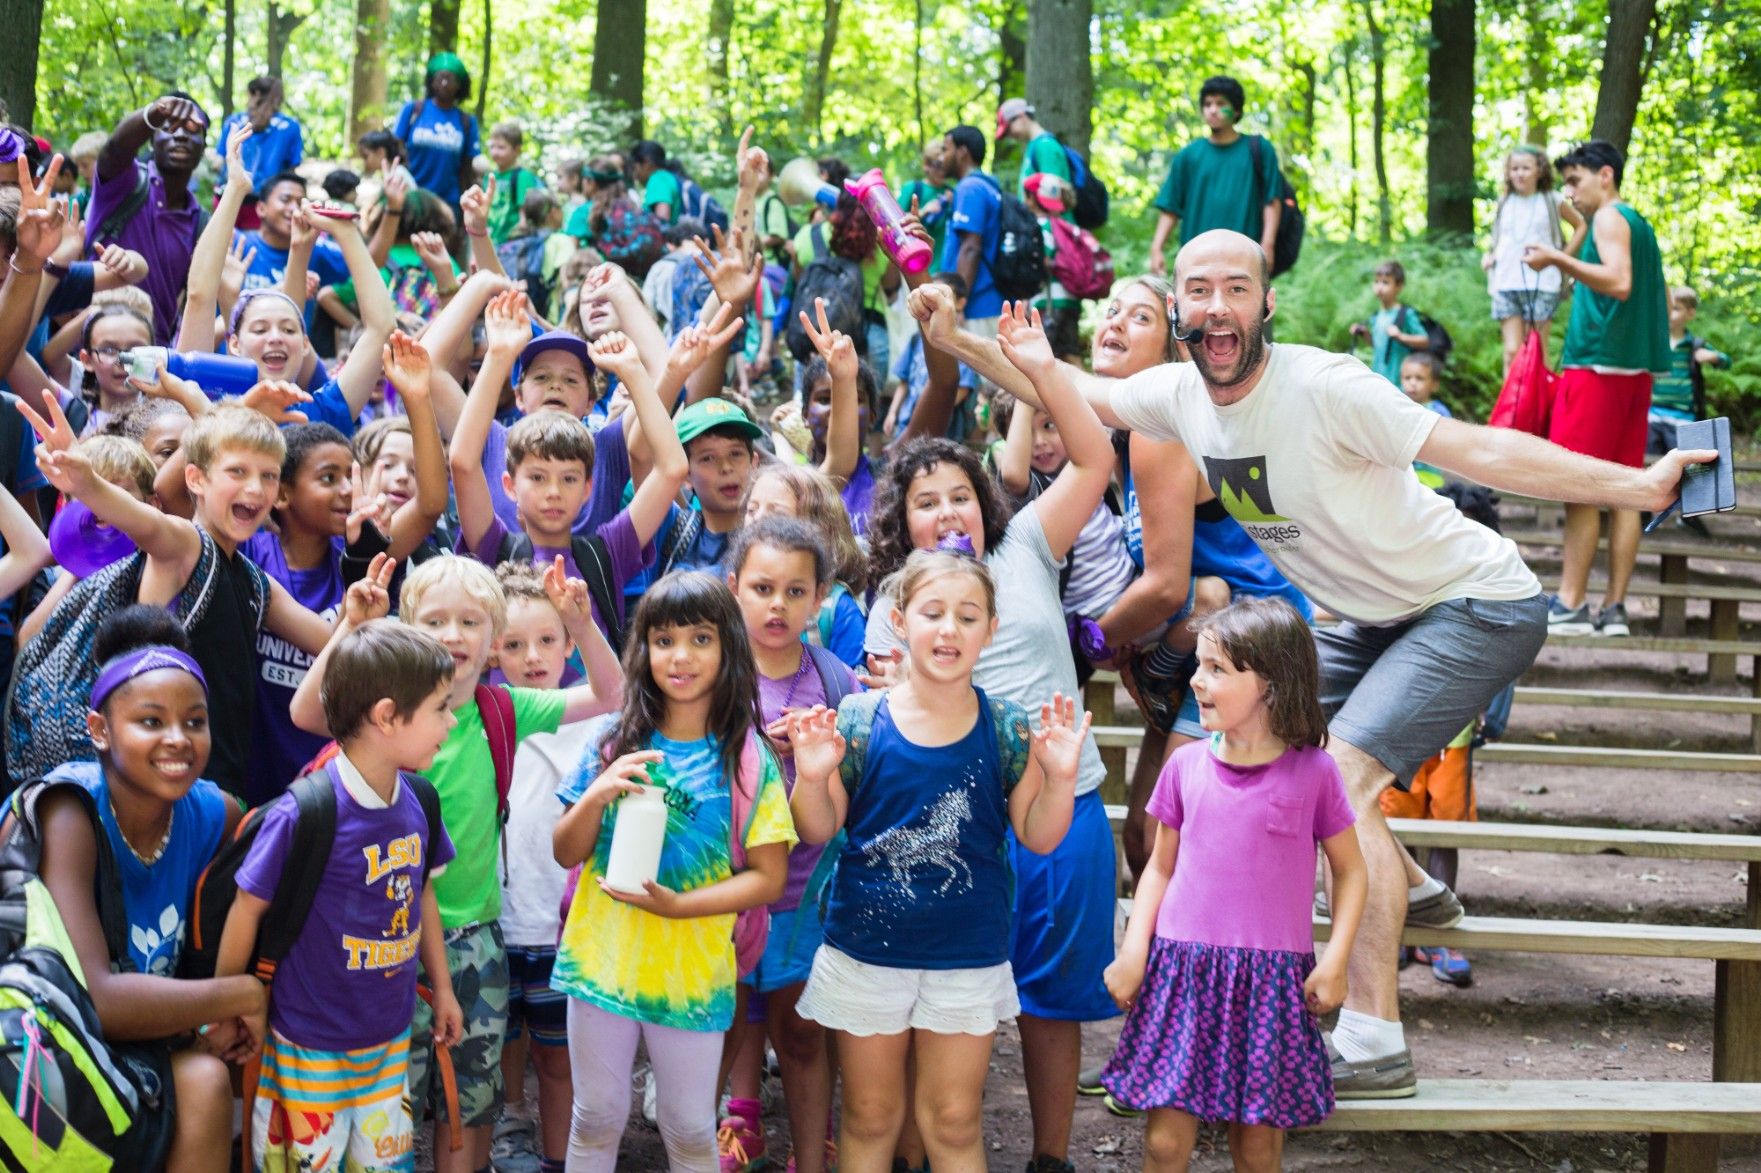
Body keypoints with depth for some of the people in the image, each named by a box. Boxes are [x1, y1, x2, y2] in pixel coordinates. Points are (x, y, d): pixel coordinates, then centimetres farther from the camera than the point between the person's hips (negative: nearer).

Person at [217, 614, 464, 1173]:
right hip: (311, 1043, -6)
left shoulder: (417, 800, -3)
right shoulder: (304, 813, -24)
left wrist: (442, 987, 19)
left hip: (390, 1036, 6)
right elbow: (249, 907, -13)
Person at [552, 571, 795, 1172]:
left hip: (692, 973, -2)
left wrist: (679, 904, -20)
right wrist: (597, 795, -18)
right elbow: (566, 853, 2)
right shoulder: (613, 742, -1)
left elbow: (768, 877, -7)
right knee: (596, 1121, 14)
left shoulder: (748, 760, -7)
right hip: (603, 959, 2)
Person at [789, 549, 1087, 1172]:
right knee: (869, 1118, 14)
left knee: (955, 1123, 10)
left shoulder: (1009, 729, -6)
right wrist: (811, 778, -21)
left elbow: (1038, 838, -1)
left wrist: (1061, 776, -18)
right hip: (867, 948, 0)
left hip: (968, 956, 0)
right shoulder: (856, 721, -8)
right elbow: (819, 830, -1)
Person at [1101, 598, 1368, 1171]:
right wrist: (1133, 951, 1)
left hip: (1271, 979, -1)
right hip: (1182, 968, 2)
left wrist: (1334, 961, -4)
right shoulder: (1187, 765, 3)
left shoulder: (1312, 771, -3)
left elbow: (1350, 871, 6)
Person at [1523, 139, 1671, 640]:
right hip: (1636, 371, 9)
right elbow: (1663, 302, 24)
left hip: (1598, 367, -9)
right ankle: (1614, 609, 5)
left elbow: (1619, 281, -23)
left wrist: (1556, 259, -25)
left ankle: (1570, 605, -10)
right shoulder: (1639, 224, 21)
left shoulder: (1609, 218, -7)